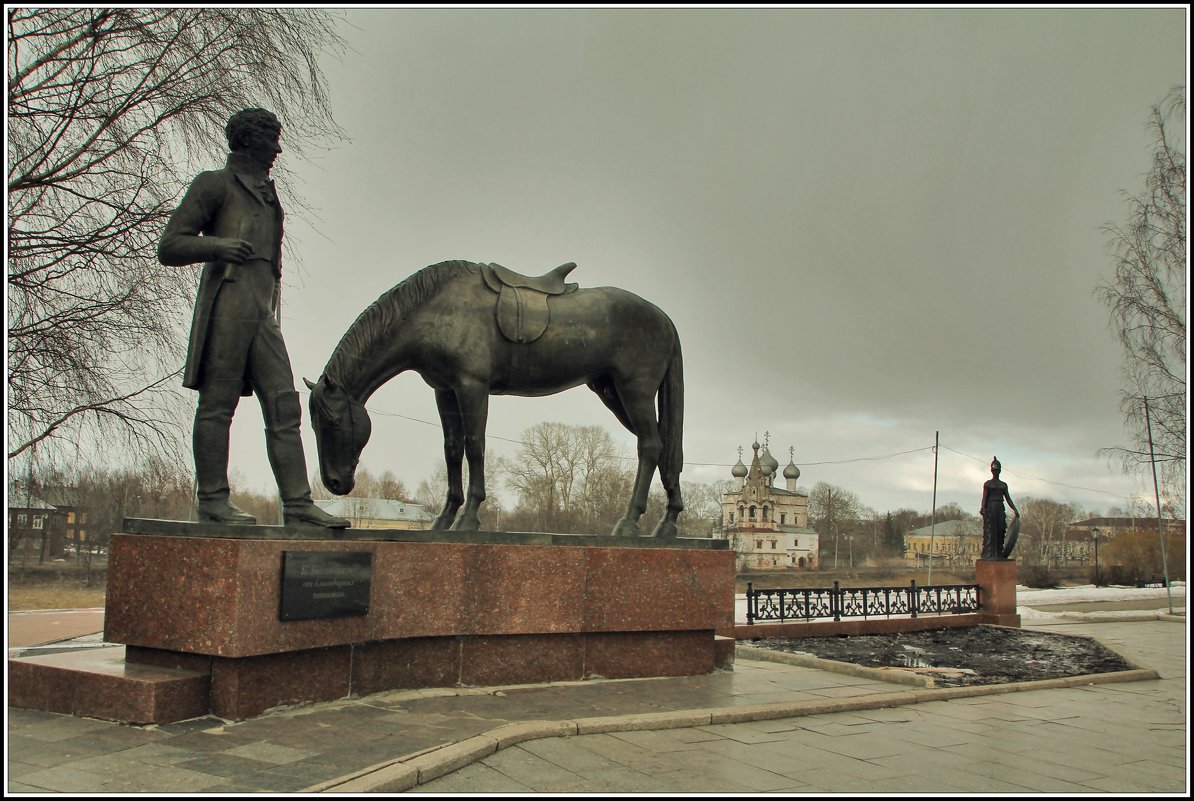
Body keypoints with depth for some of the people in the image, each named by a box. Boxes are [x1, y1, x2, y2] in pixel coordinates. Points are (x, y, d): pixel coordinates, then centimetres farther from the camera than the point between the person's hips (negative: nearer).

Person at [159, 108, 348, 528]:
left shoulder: (267, 197, 29)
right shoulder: (214, 184, 8)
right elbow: (170, 246, 2)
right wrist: (218, 246, -16)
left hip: (263, 313, 7)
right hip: (226, 302, -7)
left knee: (284, 407, -4)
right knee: (217, 403, -6)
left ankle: (298, 503, -8)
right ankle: (212, 500, -3)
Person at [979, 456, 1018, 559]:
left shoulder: (1003, 485, 15)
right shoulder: (987, 484, 3)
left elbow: (1008, 499, 13)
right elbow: (984, 497, -5)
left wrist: (1015, 510, 2)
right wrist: (982, 508, -22)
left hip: (1000, 509, 4)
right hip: (990, 509, -4)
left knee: (1000, 532, 1)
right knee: (989, 531, -8)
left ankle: (999, 554, 4)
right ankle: (989, 554, -10)